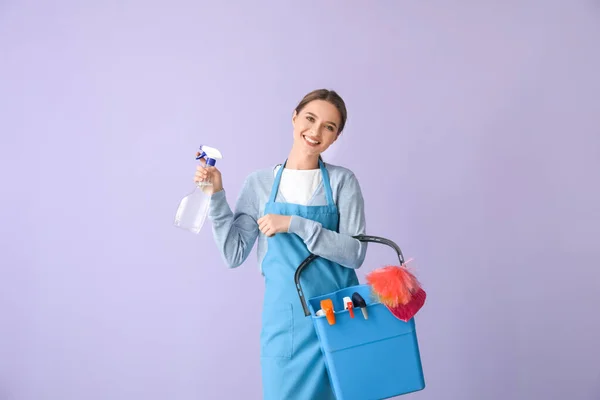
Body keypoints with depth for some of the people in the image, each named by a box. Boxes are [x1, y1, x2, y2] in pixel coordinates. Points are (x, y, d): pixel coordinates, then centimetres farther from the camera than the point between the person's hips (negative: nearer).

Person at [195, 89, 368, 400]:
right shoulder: (259, 183, 1)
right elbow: (234, 254, -1)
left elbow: (354, 253, -11)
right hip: (285, 319, 1)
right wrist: (216, 197, -9)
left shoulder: (342, 181, -4)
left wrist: (295, 224, -19)